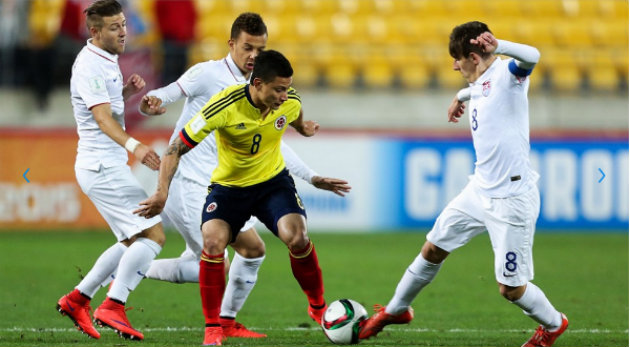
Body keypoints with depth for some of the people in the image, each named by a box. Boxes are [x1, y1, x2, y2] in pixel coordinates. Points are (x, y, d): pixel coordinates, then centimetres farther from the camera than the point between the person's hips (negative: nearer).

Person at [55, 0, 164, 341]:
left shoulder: (106, 60, 14)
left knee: (133, 241, 17)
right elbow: (103, 118, -28)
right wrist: (134, 145, -45)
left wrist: (127, 91, 7)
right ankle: (113, 307, -16)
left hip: (107, 165, 10)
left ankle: (77, 299, 17)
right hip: (102, 166, -10)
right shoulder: (89, 66, -16)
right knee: (153, 234, -14)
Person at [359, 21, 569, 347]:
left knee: (511, 288, -1)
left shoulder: (506, 73, -16)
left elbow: (531, 56, -42)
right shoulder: (480, 83, 9)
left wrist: (498, 46, -57)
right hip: (480, 191, 9)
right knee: (433, 249, 17)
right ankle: (396, 310, 39)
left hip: (512, 199, -9)